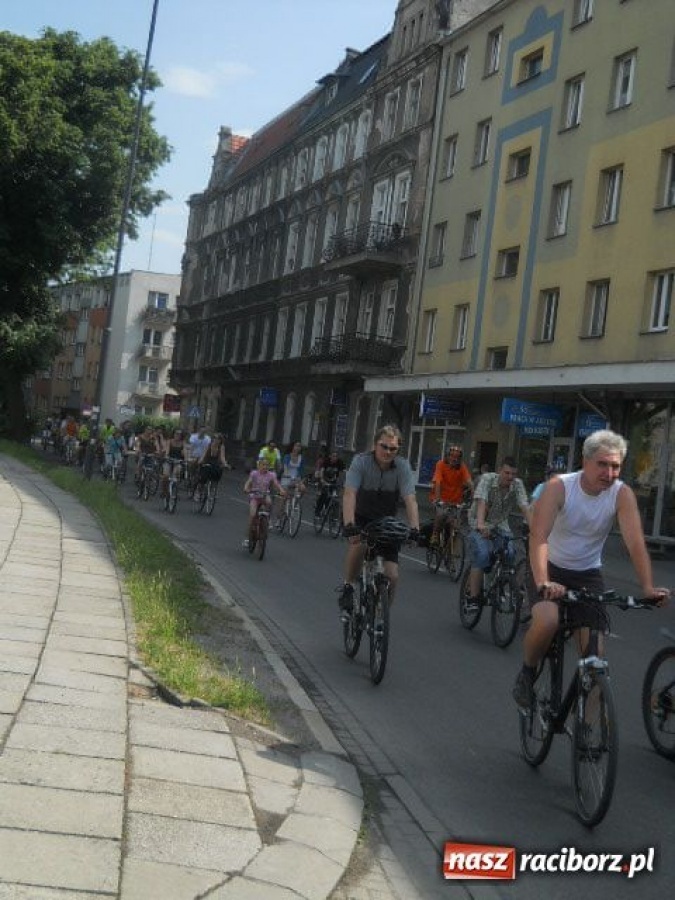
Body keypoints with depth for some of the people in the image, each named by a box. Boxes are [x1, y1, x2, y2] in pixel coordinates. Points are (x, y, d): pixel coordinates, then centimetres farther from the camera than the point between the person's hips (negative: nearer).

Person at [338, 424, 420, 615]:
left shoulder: (403, 467, -15)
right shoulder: (361, 461, -19)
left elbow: (410, 500, -24)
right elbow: (349, 494, -30)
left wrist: (414, 528, -39)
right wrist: (349, 524, -44)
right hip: (361, 518, -2)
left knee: (392, 576, -10)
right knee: (359, 542, -37)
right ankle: (348, 588, -13)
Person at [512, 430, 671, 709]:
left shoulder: (622, 494, -14)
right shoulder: (559, 486, -21)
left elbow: (636, 542, -23)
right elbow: (539, 537, -31)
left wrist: (648, 587, -37)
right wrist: (543, 582, -45)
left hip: (588, 573, 3)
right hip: (550, 569, -3)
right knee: (547, 621, -28)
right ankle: (527, 673, 1)